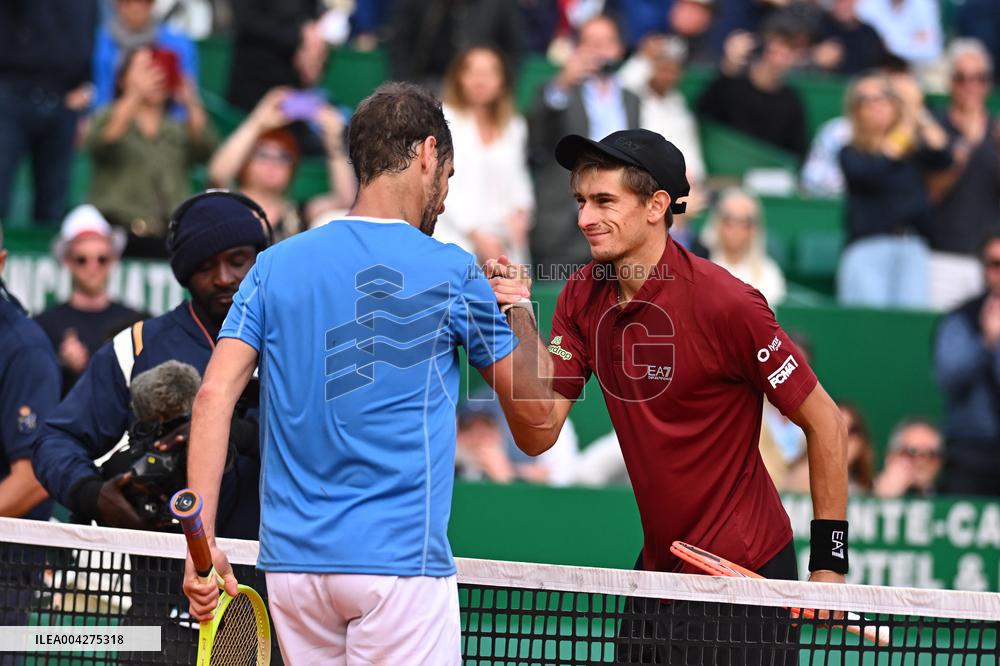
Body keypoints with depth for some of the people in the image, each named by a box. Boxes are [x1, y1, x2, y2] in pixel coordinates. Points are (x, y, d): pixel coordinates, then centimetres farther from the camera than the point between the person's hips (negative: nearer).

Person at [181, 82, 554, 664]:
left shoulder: (276, 266, 8)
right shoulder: (451, 273, -2)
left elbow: (214, 396, -2)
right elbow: (533, 407, 9)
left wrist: (203, 541, -3)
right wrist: (521, 311, 27)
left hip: (291, 558, 5)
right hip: (398, 562, -5)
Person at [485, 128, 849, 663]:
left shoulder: (726, 303, -19)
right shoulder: (584, 297, 0)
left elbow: (824, 422, -12)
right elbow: (538, 435, -4)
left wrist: (829, 562, -12)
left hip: (748, 574, -6)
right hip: (656, 570, 6)